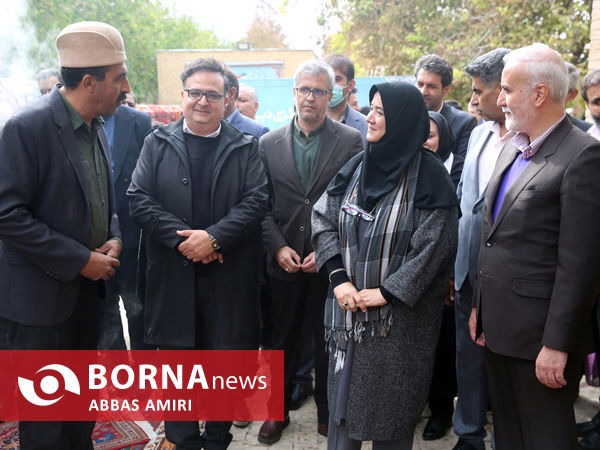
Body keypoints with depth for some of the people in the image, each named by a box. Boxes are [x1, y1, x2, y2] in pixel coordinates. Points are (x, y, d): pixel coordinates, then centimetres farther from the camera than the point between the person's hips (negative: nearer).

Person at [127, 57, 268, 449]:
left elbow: (256, 200, -5)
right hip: (173, 276, 1)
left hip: (229, 278, 0)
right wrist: (182, 238, -14)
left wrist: (214, 237, -17)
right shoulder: (157, 144, 7)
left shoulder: (246, 148, 5)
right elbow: (139, 198, -2)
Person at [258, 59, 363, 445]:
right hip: (285, 260, 2)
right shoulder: (269, 143, 4)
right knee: (283, 340, 14)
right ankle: (278, 411, 31)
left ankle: (327, 411, 31)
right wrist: (278, 247, -8)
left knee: (328, 341, 11)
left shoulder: (350, 141, -2)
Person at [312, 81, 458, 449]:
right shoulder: (356, 167, 4)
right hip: (350, 308, 4)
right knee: (344, 393, 13)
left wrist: (387, 291, -15)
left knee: (390, 406, 8)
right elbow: (324, 220, 3)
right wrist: (339, 278, -8)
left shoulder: (429, 176, -11)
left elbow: (433, 247, -14)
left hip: (400, 314, -4)